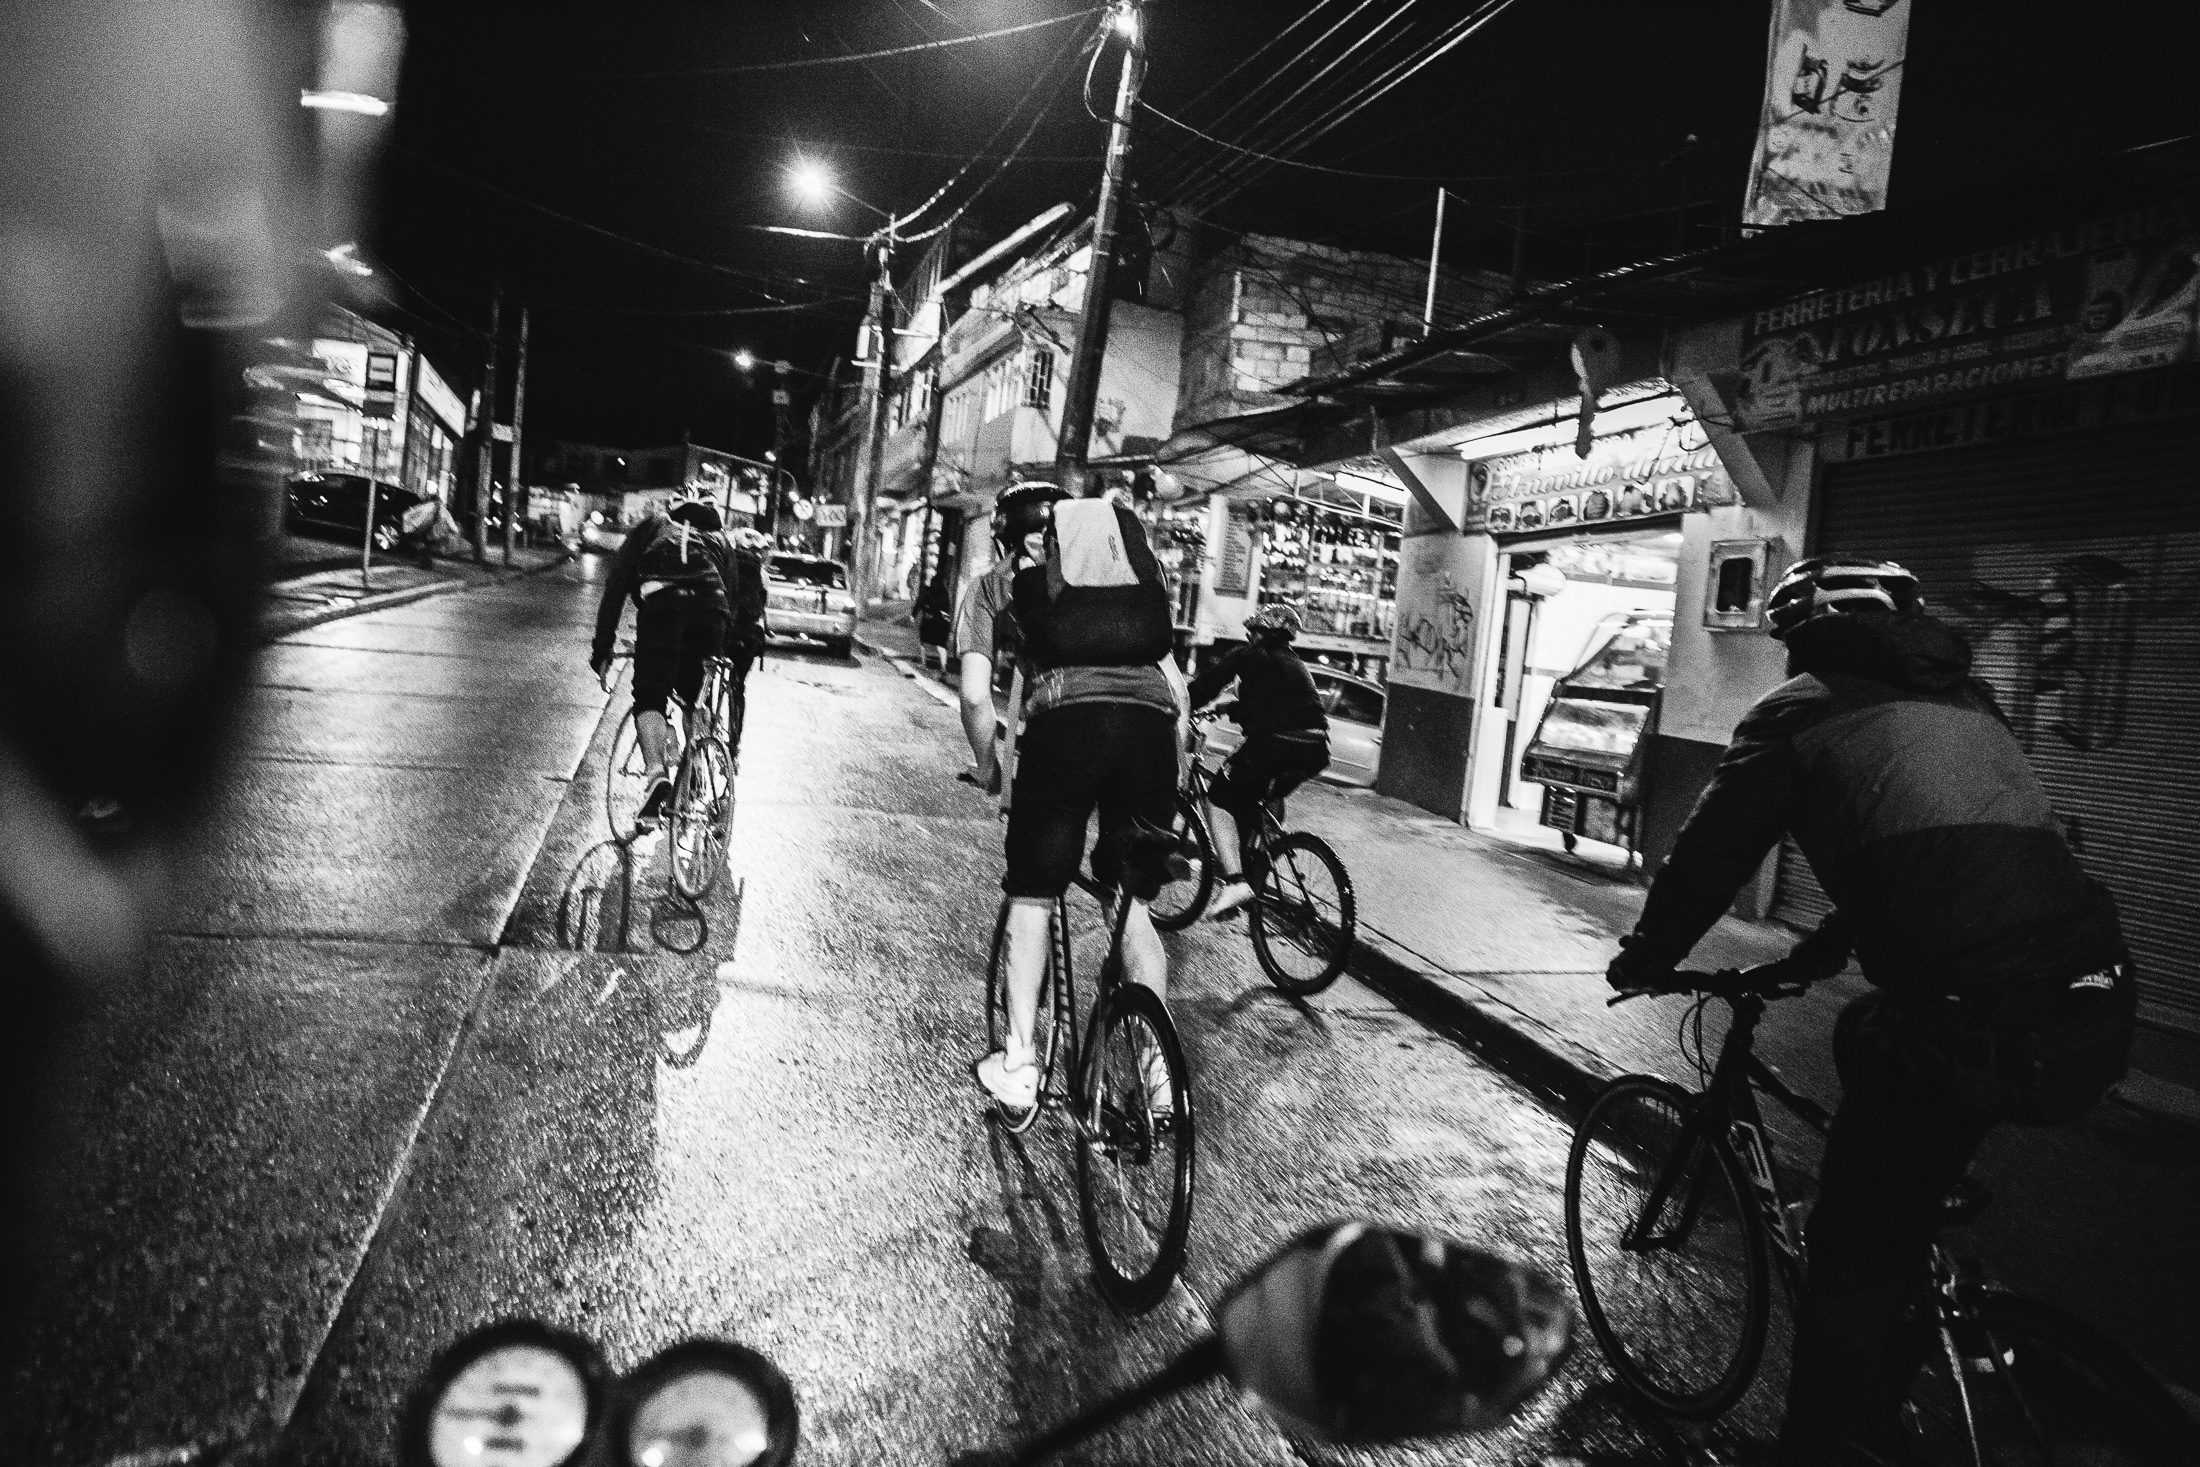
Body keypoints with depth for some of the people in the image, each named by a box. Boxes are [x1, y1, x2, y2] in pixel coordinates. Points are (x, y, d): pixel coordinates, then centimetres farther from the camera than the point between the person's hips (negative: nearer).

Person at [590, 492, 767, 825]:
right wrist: (737, 654, 36)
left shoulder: (646, 532, 32)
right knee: (697, 697, 19)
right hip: (713, 608, 2)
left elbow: (614, 592, 26)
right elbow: (738, 597, 31)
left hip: (661, 605, -2)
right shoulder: (722, 539, 37)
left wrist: (601, 650, 28)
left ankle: (655, 771, -22)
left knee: (649, 698, 2)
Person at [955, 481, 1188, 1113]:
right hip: (1152, 721, 4)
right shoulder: (1127, 568, 32)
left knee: (1031, 898, 15)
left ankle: (1018, 1066, 18)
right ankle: (1158, 1066, 16)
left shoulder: (992, 586, 22)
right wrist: (1170, 751, 36)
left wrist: (987, 765, 26)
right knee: (1133, 902, 19)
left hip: (1064, 719, -3)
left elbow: (975, 696, 9)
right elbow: (1175, 681, 26)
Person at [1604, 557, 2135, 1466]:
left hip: (1968, 1022, -7)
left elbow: (1710, 853, 7)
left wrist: (1643, 960, 24)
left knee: (1854, 1257, 11)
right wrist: (1818, 953, 45)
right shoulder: (1966, 701, 25)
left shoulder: (1804, 708, 6)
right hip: (2094, 1011, 7)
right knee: (1903, 1209, 31)